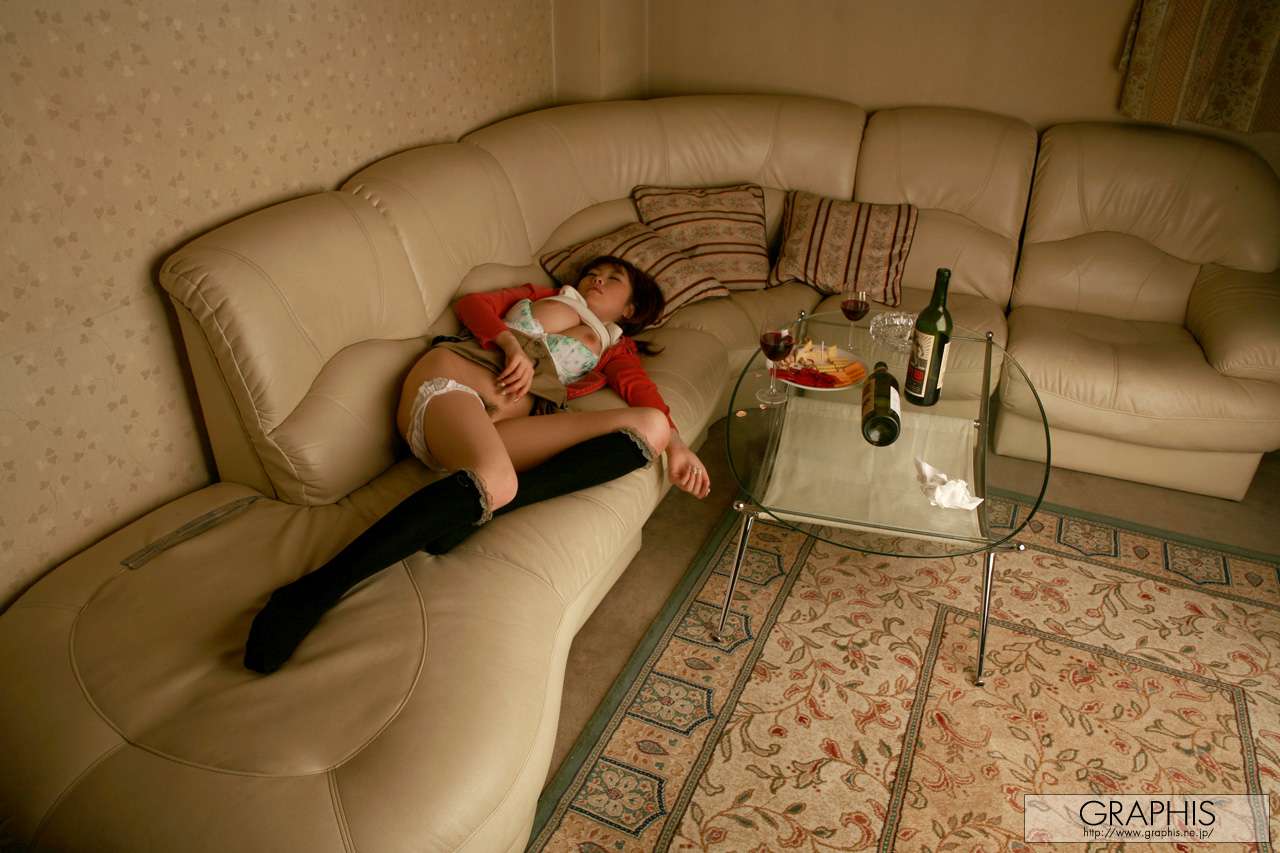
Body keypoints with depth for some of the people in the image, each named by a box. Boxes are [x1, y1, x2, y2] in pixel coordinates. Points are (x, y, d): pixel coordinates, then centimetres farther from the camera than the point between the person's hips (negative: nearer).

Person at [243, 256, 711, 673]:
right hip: (450, 378, -1)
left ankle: (479, 505, -33)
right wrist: (512, 345, 0)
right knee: (494, 479, -37)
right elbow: (472, 303, 19)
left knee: (648, 426, -22)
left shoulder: (614, 349, 29)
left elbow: (642, 389, 10)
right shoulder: (543, 295, 32)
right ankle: (317, 590, -42)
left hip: (501, 427, 1)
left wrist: (675, 441, -9)